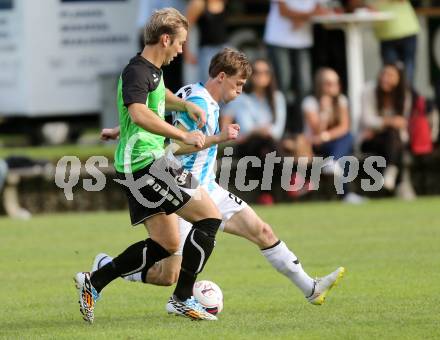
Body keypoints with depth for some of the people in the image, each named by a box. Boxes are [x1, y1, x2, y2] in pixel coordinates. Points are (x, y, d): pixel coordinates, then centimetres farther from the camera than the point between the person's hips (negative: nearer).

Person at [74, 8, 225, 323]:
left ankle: (93, 282, 15)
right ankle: (183, 298, -4)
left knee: (166, 243, 14)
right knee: (210, 216, -9)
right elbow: (138, 113, -37)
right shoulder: (137, 72, -17)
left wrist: (186, 105, 21)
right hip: (145, 164, -11)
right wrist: (183, 136, -41)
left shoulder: (154, 70, 15)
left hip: (140, 166, 11)